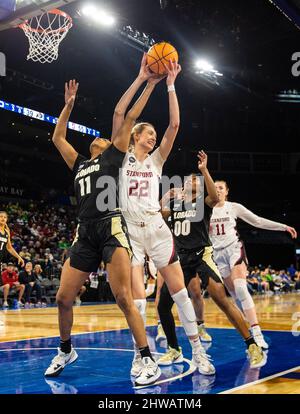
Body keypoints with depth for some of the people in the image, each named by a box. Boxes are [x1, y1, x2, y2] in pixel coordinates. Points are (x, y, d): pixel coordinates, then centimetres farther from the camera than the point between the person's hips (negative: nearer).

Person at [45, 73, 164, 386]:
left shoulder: (113, 156, 13)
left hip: (111, 228, -6)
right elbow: (57, 138, 34)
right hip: (85, 234, 6)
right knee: (63, 298, 5)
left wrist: (150, 84, 9)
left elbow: (130, 117, 9)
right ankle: (65, 351, 28)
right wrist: (69, 105, 34)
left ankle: (149, 361, -7)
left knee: (123, 298, -15)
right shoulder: (79, 165, 26)